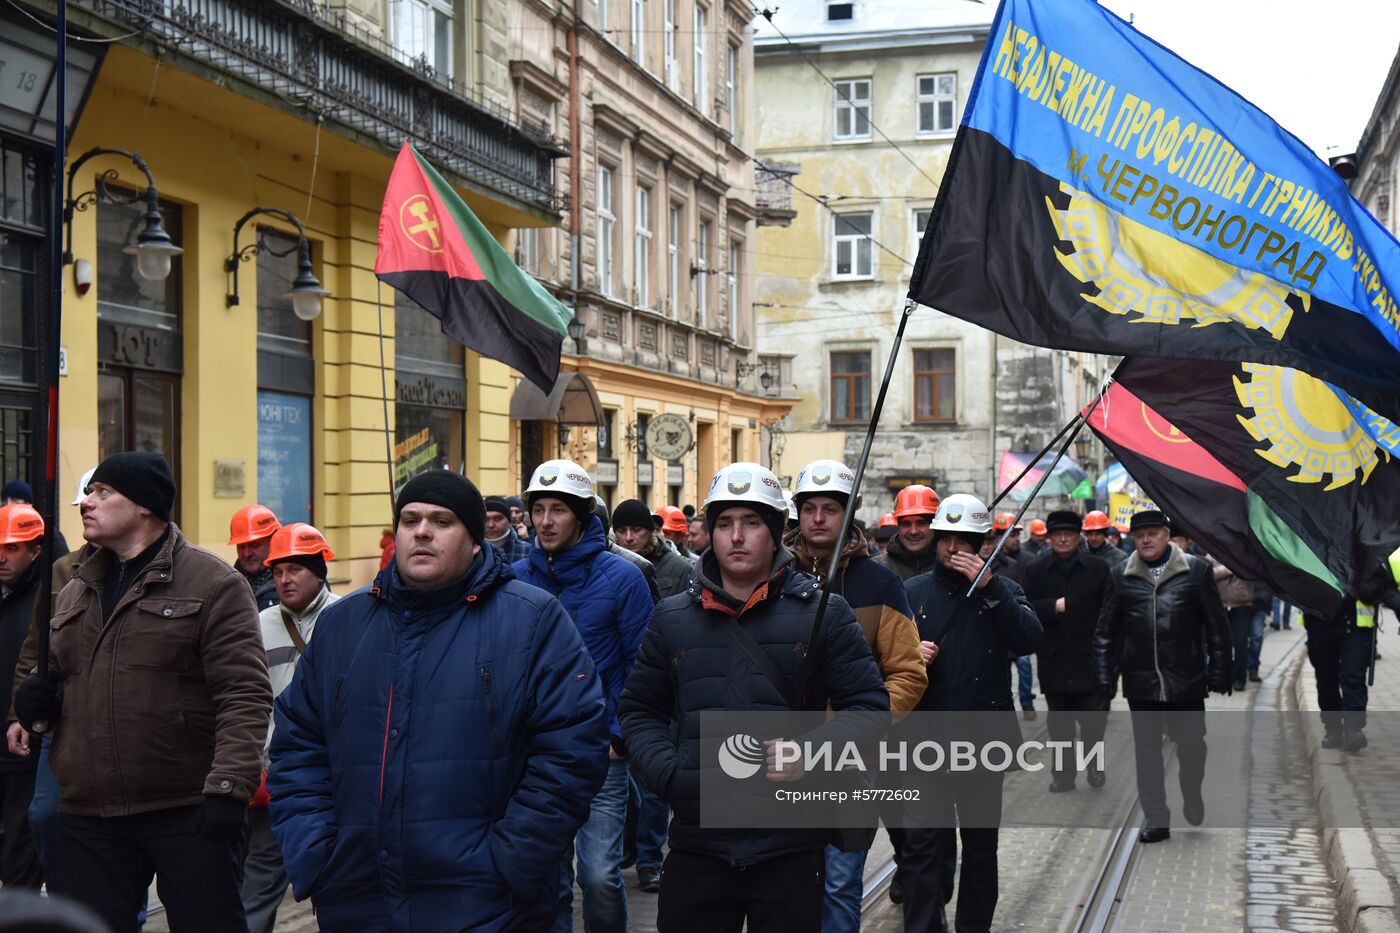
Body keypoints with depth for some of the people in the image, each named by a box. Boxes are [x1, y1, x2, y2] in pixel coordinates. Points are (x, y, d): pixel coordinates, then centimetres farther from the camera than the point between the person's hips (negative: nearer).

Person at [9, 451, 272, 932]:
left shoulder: (213, 583, -5)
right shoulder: (75, 592, 16)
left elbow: (244, 695, -12)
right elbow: (55, 674, 28)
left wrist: (228, 786, -22)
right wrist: (36, 699, 4)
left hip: (187, 815, -6)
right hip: (87, 821, 6)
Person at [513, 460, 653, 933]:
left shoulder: (620, 578, -6)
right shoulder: (515, 579, 2)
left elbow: (640, 667, -4)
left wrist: (622, 735, -10)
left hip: (600, 752, -3)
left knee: (600, 875, -7)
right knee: (549, 875, 12)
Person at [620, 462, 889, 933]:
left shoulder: (823, 613, 2)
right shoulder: (672, 618, 9)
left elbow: (868, 707, 2)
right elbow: (640, 710, 14)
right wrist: (666, 772, -5)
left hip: (791, 845, -2)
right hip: (697, 844, 2)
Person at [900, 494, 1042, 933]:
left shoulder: (1001, 590, 4)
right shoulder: (913, 592, 4)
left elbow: (1030, 640, -14)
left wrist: (989, 588, -20)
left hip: (985, 737, 1)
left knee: (981, 840, 12)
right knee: (923, 842, -6)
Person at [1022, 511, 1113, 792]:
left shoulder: (1098, 568, 1)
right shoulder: (1035, 570, 5)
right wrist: (1054, 606, -16)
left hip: (1089, 659, -2)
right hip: (1053, 660, 2)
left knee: (1093, 718, 0)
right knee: (1059, 722, 9)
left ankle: (1094, 763, 23)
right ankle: (1064, 773, 19)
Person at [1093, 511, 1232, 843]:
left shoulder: (1196, 570, 0)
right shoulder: (1121, 575, 4)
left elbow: (1217, 626, 2)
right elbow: (1105, 632, 7)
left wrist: (1219, 674, -2)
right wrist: (1105, 678, 2)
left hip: (1186, 679, -1)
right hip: (1141, 681, 1)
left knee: (1192, 744, 6)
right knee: (1147, 751, 5)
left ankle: (1192, 794, 35)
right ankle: (1157, 819, 16)